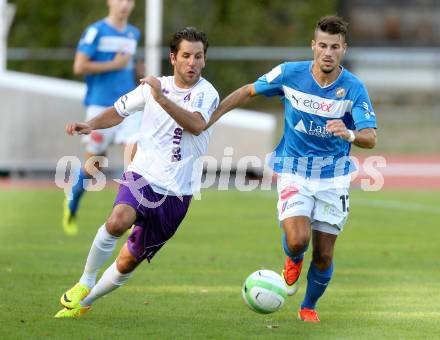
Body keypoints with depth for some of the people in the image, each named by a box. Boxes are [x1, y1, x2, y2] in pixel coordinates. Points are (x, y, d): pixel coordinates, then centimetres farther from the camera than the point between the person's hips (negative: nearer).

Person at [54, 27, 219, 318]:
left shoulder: (206, 93, -7)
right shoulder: (154, 86, 6)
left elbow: (196, 125, -27)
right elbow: (119, 111, 21)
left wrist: (162, 99, -38)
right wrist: (91, 125, 2)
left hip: (176, 192, -1)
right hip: (143, 175, 1)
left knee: (127, 262, 5)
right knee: (119, 221, -32)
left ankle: (83, 302, 29)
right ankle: (85, 282, -12)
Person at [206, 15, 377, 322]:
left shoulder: (354, 88, -11)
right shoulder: (290, 74, -9)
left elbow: (370, 138, -17)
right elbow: (248, 92, 7)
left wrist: (349, 134, -40)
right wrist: (211, 117, 1)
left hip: (333, 177, 1)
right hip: (294, 172, -1)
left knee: (324, 255, 2)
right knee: (298, 240, -23)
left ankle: (309, 306, 32)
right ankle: (293, 260, 16)